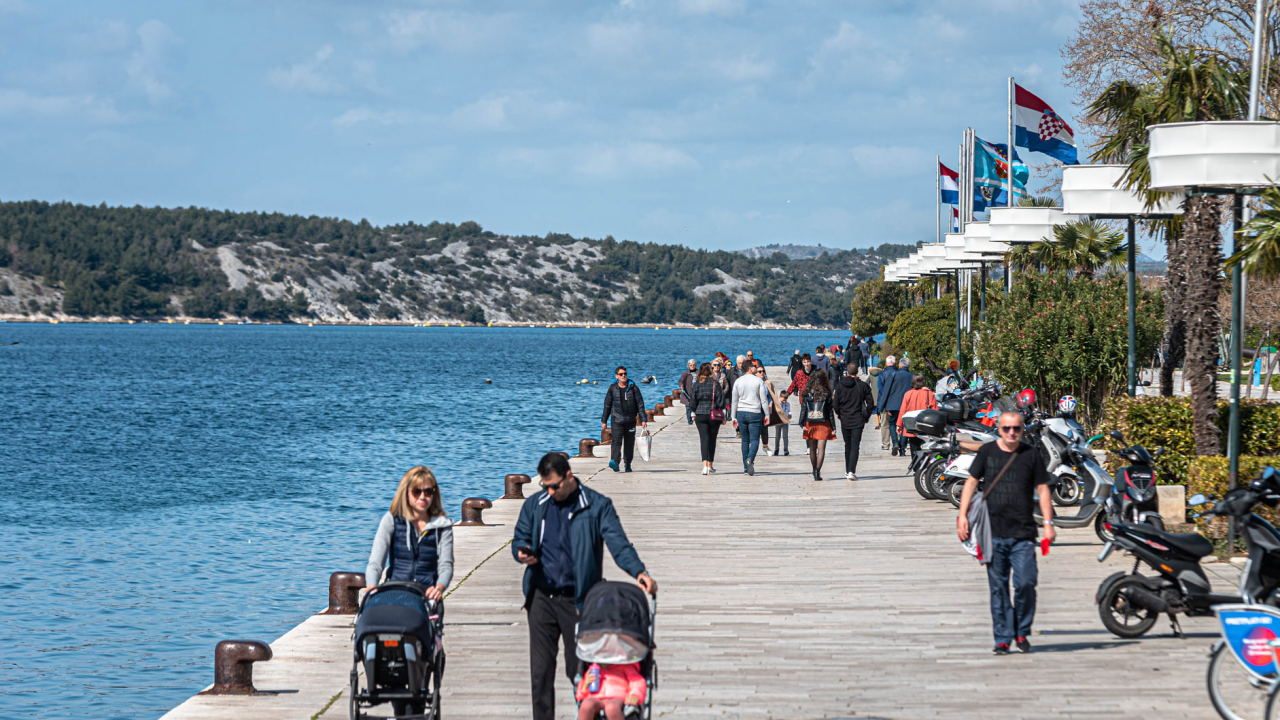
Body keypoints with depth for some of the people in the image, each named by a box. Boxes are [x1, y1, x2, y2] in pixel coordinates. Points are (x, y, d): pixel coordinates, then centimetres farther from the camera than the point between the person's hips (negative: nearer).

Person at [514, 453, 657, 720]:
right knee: (540, 671, 2)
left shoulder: (597, 506, -2)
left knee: (579, 669, 2)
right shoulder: (535, 505, 9)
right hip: (541, 597, 3)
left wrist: (639, 572, -27)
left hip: (577, 599, -3)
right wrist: (522, 553, -9)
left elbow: (618, 543, -11)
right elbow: (520, 538, 17)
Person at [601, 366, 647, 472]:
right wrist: (604, 420, 11)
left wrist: (643, 419, -3)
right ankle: (615, 462, -26)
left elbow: (640, 404, 3)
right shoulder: (612, 389, 5)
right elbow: (607, 405, 12)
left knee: (629, 444, 6)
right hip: (617, 420, -1)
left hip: (630, 421, 1)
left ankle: (627, 464, 16)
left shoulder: (633, 388, 3)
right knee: (616, 441, -16)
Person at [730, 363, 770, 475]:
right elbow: (764, 399, -4)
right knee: (754, 440, -2)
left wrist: (734, 417, 12)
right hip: (755, 413, -3)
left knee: (745, 441, 8)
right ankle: (750, 459, -28)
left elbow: (735, 400, 7)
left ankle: (746, 467, 6)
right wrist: (767, 415, 1)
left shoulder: (738, 381, 6)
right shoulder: (758, 381, -2)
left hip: (741, 412, 3)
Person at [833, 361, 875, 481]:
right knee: (855, 446, -4)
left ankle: (848, 471, 20)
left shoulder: (840, 386, -2)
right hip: (858, 421, -1)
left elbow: (836, 405, -1)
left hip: (845, 421, 1)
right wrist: (866, 416, 11)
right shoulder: (863, 386, -3)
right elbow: (870, 404, -2)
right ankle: (851, 471, -18)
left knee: (848, 446, 15)